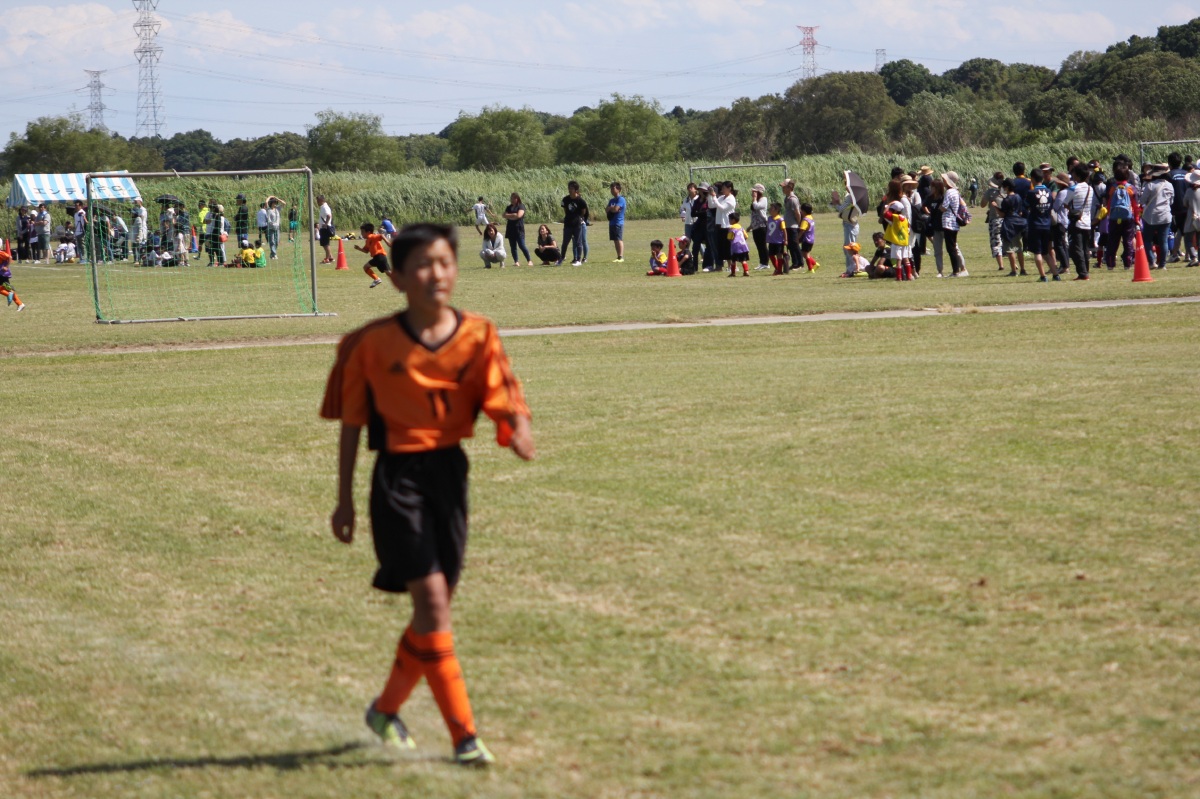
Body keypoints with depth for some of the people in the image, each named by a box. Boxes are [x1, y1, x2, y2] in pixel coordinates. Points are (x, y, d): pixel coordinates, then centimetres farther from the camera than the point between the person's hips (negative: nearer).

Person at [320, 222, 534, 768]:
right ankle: (464, 734, -9)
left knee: (436, 606, 11)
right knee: (431, 598, -12)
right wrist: (345, 499, 5)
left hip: (450, 471, 4)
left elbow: (503, 400, -7)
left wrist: (518, 432, -30)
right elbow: (350, 422, 3)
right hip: (398, 474, -4)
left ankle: (387, 709, 33)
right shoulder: (373, 344, -5)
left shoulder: (477, 337, 0)